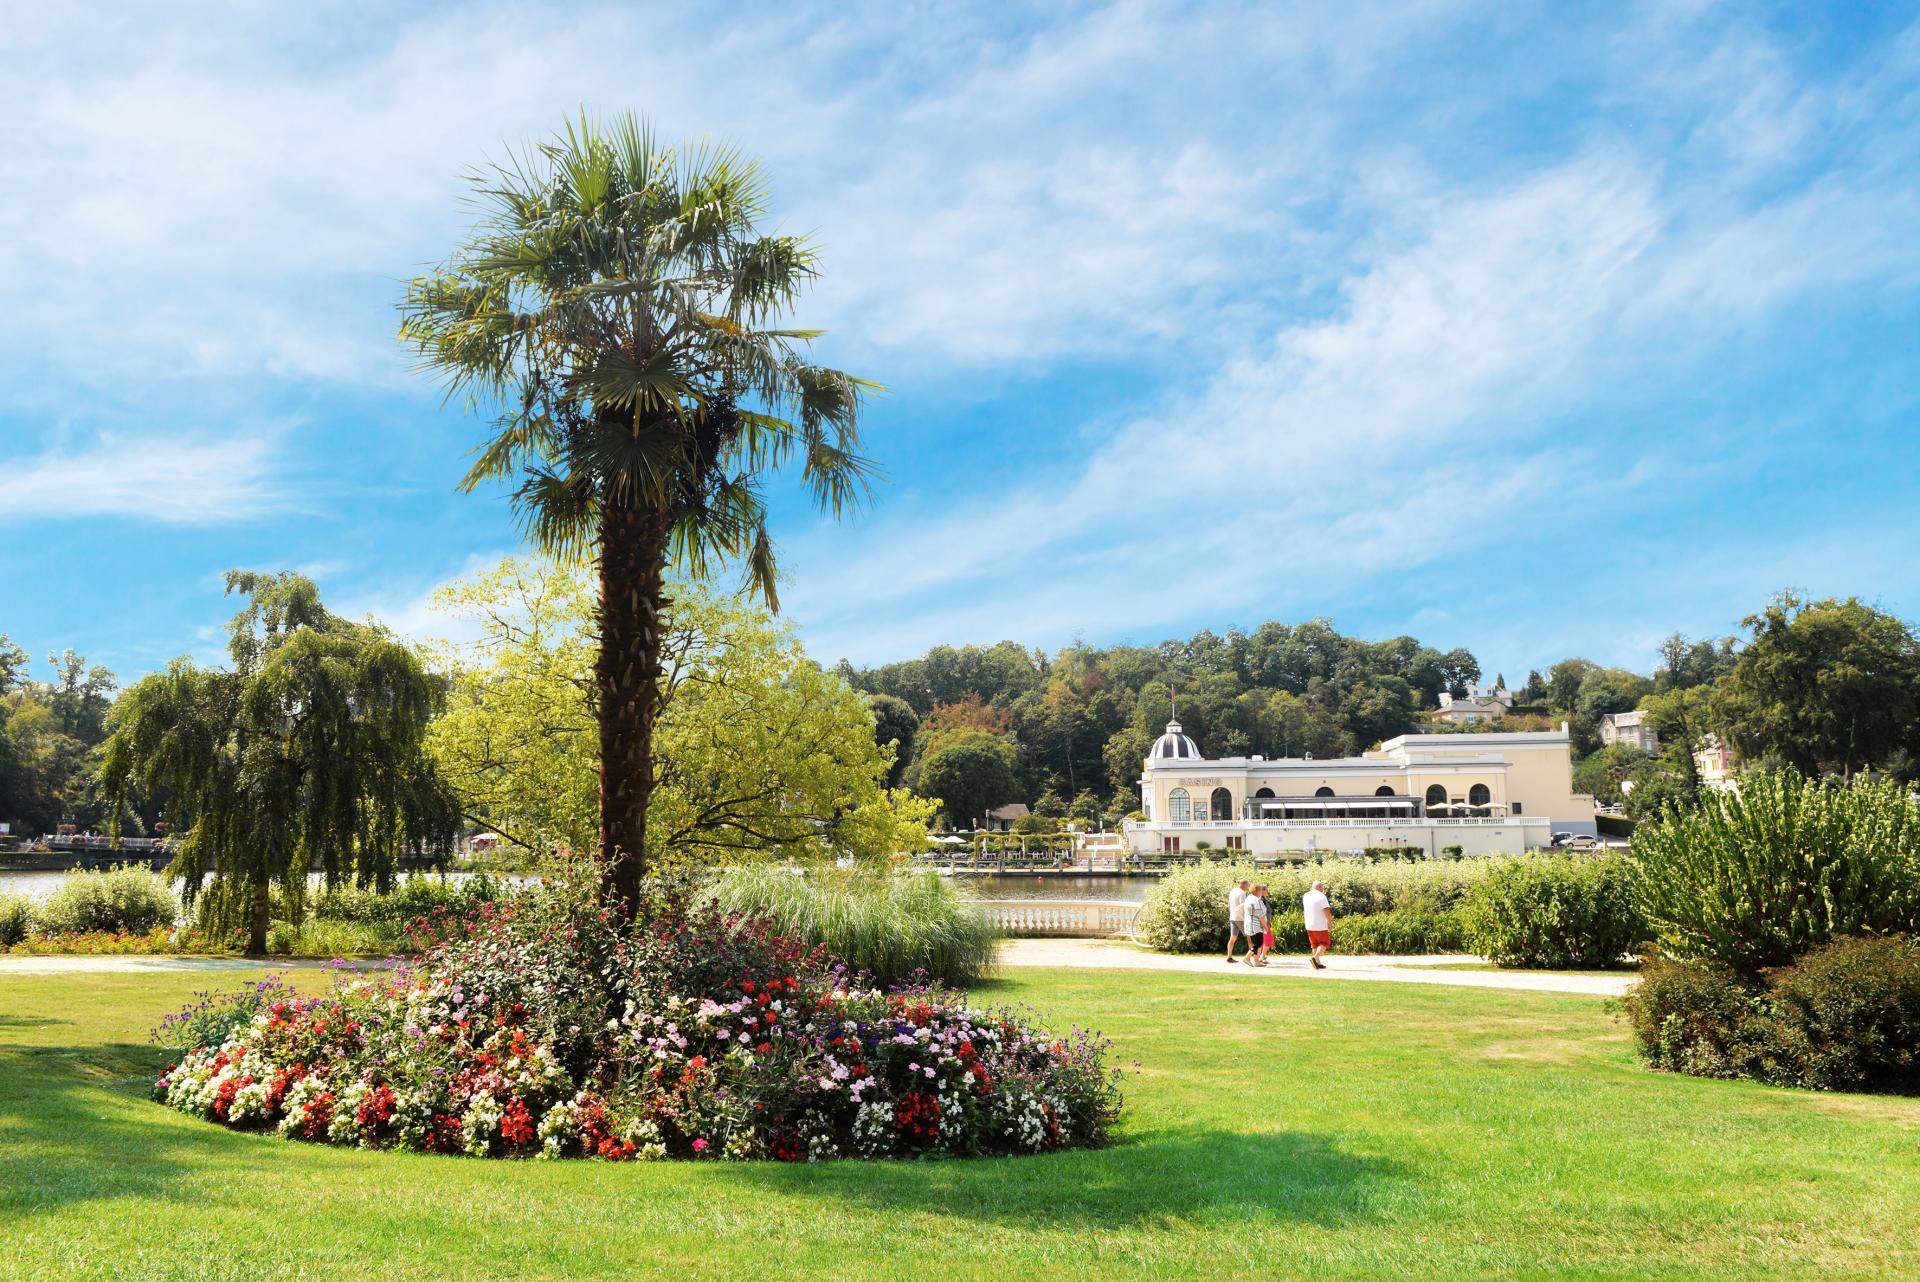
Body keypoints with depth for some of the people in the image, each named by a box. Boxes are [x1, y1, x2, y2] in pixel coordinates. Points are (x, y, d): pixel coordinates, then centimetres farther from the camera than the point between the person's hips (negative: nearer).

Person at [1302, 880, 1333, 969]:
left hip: (1309, 925, 6)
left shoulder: (1305, 896, 8)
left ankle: (1318, 962, 13)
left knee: (1315, 945, 15)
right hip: (1320, 925, -6)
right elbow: (1326, 911, -19)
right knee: (1324, 943, 4)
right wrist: (1330, 923, -8)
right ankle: (1315, 958, -14)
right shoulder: (1321, 896, -12)